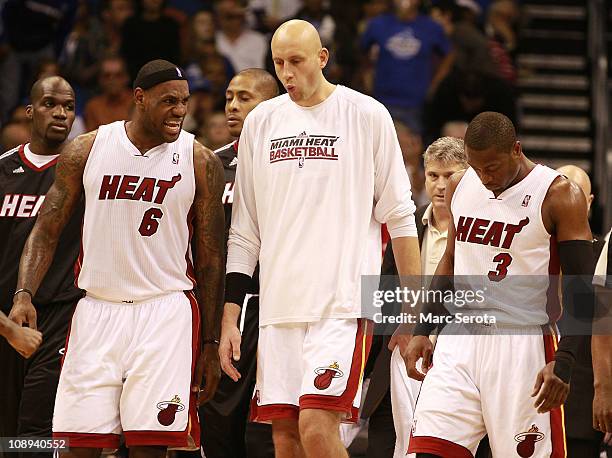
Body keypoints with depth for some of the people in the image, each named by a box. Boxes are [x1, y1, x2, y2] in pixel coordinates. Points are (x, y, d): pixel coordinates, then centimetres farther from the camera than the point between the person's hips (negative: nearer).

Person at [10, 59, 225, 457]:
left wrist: (210, 344, 3)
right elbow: (46, 232, 5)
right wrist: (25, 295, -11)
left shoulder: (201, 163, 0)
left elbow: (211, 259, 4)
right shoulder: (87, 151, 3)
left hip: (165, 315, -1)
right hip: (97, 310, 1)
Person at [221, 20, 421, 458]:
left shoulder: (367, 116, 0)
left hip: (344, 303, -4)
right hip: (278, 307, 4)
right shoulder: (261, 122, 12)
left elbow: (400, 216, 2)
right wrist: (230, 318, 9)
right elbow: (244, 232, 15)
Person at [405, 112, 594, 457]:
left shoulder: (559, 196, -8)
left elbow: (582, 287, -9)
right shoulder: (460, 186, 9)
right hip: (459, 342, 5)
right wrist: (422, 331, 15)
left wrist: (563, 363, -19)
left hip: (522, 346, -5)